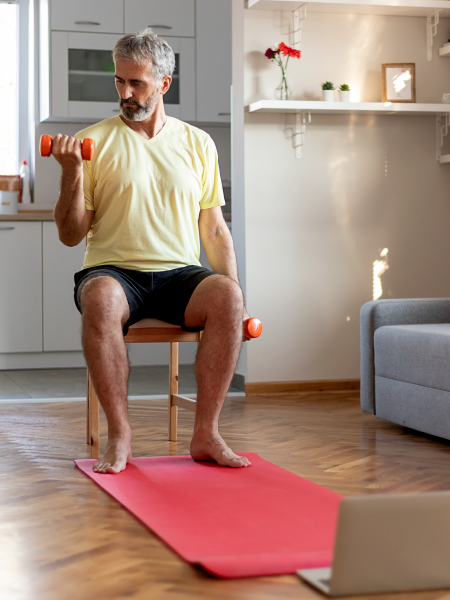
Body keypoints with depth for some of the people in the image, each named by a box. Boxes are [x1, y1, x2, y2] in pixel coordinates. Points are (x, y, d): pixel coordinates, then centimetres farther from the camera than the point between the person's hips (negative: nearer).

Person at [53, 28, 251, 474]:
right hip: (115, 270, -2)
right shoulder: (93, 141, 5)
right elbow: (70, 236, 4)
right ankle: (118, 435, -25)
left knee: (227, 296, -31)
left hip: (180, 274, 2)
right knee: (100, 297, -37)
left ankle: (205, 434, -21)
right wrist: (71, 177, -13)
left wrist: (234, 294, 1)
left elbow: (214, 228, 14)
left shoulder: (197, 144, 13)